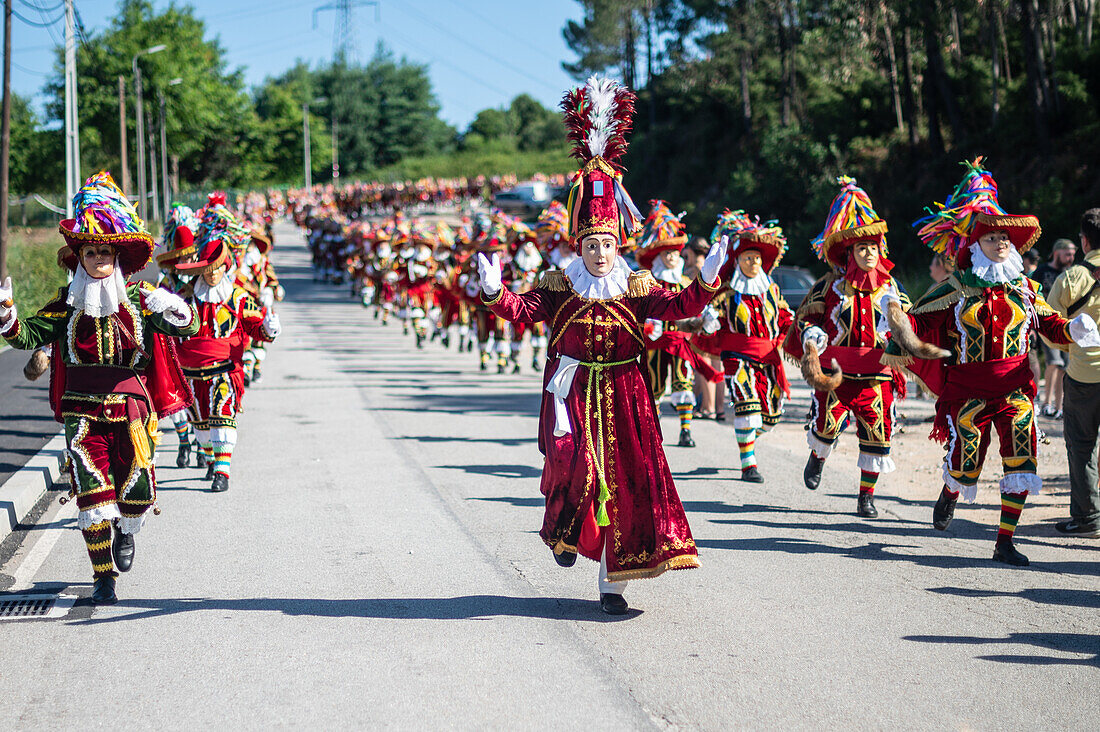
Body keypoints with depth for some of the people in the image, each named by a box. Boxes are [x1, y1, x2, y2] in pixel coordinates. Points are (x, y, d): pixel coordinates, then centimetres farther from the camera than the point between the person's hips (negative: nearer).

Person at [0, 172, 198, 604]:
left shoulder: (139, 299, 1)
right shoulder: (68, 304, 4)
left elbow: (188, 328, -6)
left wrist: (179, 314, -28)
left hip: (131, 408, 0)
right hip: (82, 411, 0)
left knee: (137, 493, 2)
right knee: (92, 495, -7)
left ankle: (126, 531, 38)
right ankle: (103, 576, 5)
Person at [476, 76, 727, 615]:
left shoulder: (636, 287, 3)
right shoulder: (559, 286, 1)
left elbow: (676, 306, -5)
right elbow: (522, 310, -7)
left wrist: (707, 281, -19)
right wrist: (495, 293, -25)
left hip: (623, 394, 1)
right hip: (574, 392, -1)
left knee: (625, 478, 0)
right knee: (576, 465, -17)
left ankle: (613, 582, 7)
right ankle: (564, 529, 19)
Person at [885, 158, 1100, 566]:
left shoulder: (1025, 289, 9)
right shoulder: (956, 291, 0)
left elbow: (1049, 324, 14)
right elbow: (917, 319, 2)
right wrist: (898, 342, -17)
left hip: (1016, 387, 2)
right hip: (968, 389, -2)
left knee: (1021, 463, -8)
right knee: (965, 466, 0)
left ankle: (1005, 543, 2)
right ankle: (949, 495, 40)